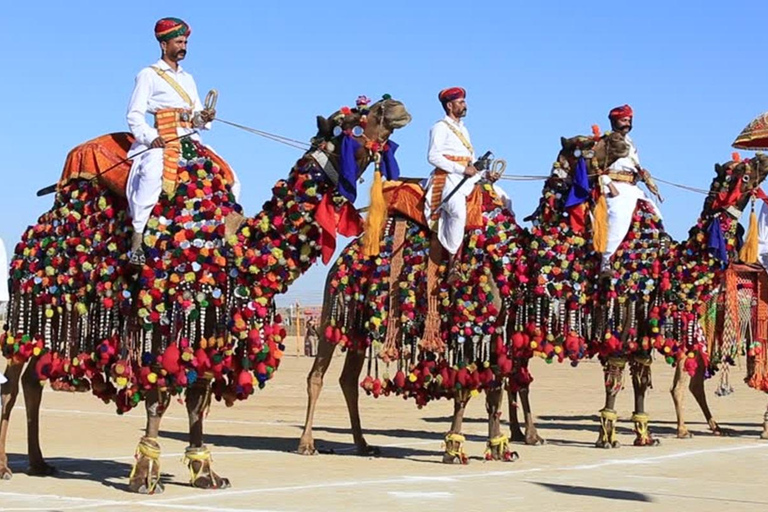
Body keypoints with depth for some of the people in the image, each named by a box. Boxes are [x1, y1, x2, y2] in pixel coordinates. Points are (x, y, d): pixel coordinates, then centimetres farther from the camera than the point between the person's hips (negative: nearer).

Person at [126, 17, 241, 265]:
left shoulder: (188, 79, 26)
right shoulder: (148, 75, 6)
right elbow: (134, 115, -2)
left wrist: (204, 117, -1)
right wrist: (151, 137, -19)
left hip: (191, 141, 7)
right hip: (161, 142, -7)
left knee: (230, 179, 1)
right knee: (152, 174, -37)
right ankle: (137, 236, -35)